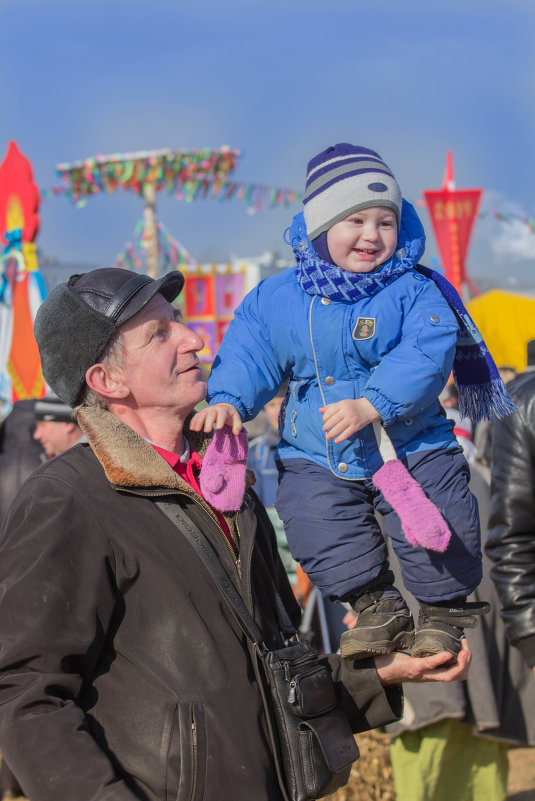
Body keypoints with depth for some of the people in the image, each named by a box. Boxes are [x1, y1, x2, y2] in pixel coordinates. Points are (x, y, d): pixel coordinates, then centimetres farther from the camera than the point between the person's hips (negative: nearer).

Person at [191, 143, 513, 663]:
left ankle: (442, 611, 19)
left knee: (438, 526, -10)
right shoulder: (274, 298, 0)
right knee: (316, 525, -13)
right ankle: (376, 606, 11)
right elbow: (247, 357, 0)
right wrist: (228, 402, -21)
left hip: (410, 446, -2)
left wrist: (370, 405, -33)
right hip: (316, 457, 2)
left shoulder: (414, 290, -8)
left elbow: (425, 356, -20)